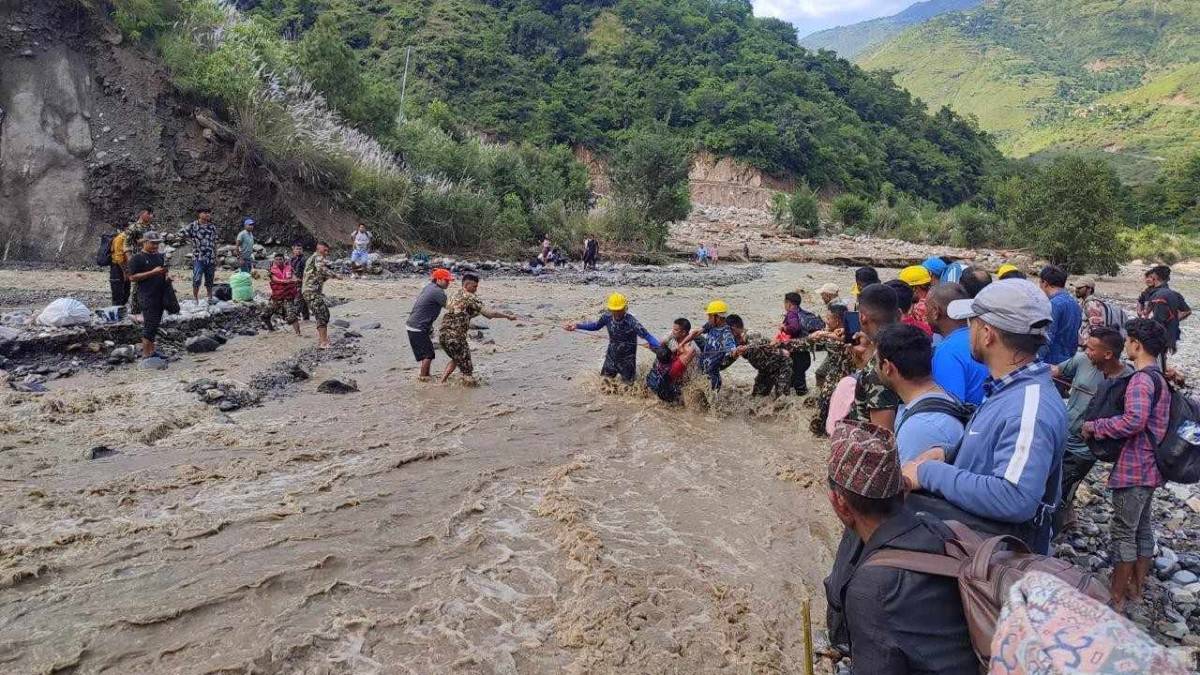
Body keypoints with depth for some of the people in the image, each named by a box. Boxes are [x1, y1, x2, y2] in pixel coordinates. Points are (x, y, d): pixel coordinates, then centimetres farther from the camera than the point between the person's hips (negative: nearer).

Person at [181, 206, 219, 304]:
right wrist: (192, 242, 0)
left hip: (210, 258, 4)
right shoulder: (193, 225, -3)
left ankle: (210, 298, 19)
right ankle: (195, 298, 1)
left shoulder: (212, 227, 9)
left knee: (210, 279, 10)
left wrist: (216, 257, 11)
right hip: (198, 257, -4)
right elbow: (182, 234, 1)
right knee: (197, 279, -9)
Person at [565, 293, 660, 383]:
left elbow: (646, 335, -33)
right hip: (611, 357, 4)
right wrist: (577, 325, -1)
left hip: (627, 359, -4)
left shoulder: (631, 322, -32)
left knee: (628, 383, 14)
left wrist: (659, 347, -49)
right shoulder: (607, 317, -17)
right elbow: (596, 325, 3)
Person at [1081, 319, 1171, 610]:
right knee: (1143, 527, 17)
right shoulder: (1160, 379, 12)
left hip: (1134, 468, -10)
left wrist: (1094, 427, -20)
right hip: (1151, 467, 10)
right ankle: (1136, 587, 29)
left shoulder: (1141, 379, -19)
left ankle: (1116, 596, 9)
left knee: (1123, 531, 0)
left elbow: (1134, 421, -32)